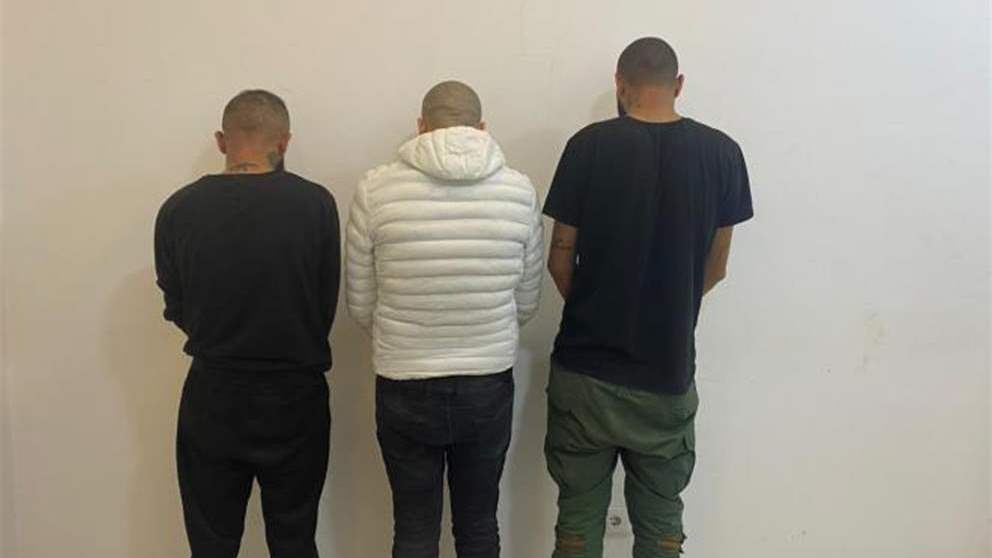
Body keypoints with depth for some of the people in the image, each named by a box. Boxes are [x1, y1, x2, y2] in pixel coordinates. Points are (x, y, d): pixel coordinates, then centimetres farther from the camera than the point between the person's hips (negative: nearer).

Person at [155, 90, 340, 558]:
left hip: (212, 400, 1)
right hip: (295, 400, -1)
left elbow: (177, 312, 2)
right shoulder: (316, 204, -12)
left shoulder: (179, 209, -7)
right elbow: (327, 309, -4)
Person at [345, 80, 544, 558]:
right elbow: (527, 302, 3)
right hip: (490, 387, 2)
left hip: (404, 390, -1)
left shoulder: (376, 189, -10)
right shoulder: (520, 190, -6)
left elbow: (360, 307, -2)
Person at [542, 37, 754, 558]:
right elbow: (714, 269, 5)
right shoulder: (722, 153, -3)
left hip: (586, 370, -1)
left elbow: (560, 262, -3)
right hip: (667, 374, 1)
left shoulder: (589, 146, -8)